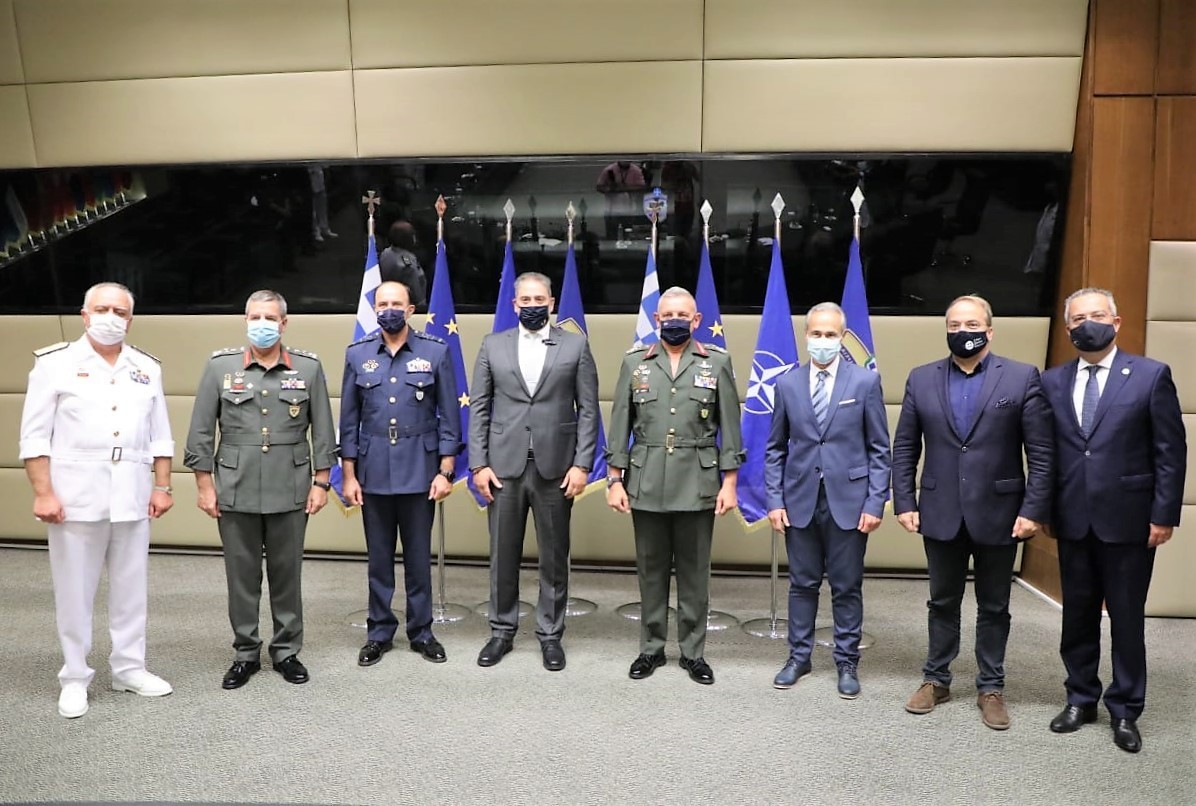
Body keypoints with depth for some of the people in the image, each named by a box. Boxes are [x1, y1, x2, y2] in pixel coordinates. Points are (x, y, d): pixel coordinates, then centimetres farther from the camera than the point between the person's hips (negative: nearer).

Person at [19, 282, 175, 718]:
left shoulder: (146, 368, 9)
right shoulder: (55, 362, -2)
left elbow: (159, 435, 11)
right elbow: (35, 435, -4)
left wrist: (162, 487, 6)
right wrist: (43, 493, -10)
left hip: (132, 498, 3)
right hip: (75, 497, -3)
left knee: (130, 587, 11)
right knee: (75, 591, 6)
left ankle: (129, 667, 24)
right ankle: (74, 678, 19)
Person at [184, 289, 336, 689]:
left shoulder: (308, 367, 0)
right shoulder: (220, 366, 0)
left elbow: (323, 431, 4)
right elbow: (201, 432, 3)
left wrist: (320, 481, 0)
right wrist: (205, 485, 0)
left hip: (290, 492, 0)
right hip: (235, 491, 0)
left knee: (287, 574, 10)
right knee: (241, 575, 9)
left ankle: (287, 652, 24)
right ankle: (245, 654, 25)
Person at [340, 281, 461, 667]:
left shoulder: (436, 352, -1)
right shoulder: (357, 354, 4)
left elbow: (449, 416, -1)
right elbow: (349, 420, 6)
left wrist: (445, 471, -5)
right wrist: (348, 475, 3)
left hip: (419, 471, -1)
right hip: (373, 472, 2)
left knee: (419, 556, 8)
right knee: (379, 558, 10)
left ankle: (421, 631, 23)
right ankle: (380, 632, 24)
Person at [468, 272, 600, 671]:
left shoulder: (575, 345, 3)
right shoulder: (492, 345, 7)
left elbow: (588, 410, 1)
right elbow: (479, 409, 5)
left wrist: (582, 464, -7)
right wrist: (479, 464, -2)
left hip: (555, 468, -1)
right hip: (503, 467, 1)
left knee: (554, 557, 8)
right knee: (503, 555, 10)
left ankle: (550, 634, 22)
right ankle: (502, 631, 25)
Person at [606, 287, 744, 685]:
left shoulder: (717, 362, 3)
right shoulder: (635, 362, 6)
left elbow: (729, 427, 3)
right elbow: (620, 425, 6)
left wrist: (730, 481, -2)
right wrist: (615, 479, 1)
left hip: (698, 485, -1)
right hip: (646, 484, 1)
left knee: (694, 572, 7)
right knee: (651, 569, 10)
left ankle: (693, 652, 20)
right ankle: (651, 648, 23)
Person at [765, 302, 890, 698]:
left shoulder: (866, 381, -1)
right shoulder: (787, 384, 4)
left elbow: (879, 449, 0)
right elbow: (775, 449, 7)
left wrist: (876, 502, -7)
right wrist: (775, 500, 0)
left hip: (848, 501, -1)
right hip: (800, 501, 2)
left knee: (847, 587, 8)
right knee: (802, 584, 11)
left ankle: (847, 663, 22)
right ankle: (799, 657, 25)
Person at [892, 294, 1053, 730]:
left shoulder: (1022, 378, -4)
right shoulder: (921, 379, 2)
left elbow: (1042, 452, -6)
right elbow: (904, 448, 4)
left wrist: (1034, 510, -11)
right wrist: (904, 502, -2)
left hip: (998, 513, -1)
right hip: (941, 514, 2)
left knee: (994, 607, 12)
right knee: (942, 602, 14)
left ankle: (991, 687, 26)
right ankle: (936, 679, 28)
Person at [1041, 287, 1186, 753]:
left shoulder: (1151, 375, -4)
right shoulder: (1052, 382, 6)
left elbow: (1171, 451, -5)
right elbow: (1044, 451, 6)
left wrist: (1164, 514, -9)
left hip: (1128, 519, -3)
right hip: (1073, 520, 3)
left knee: (1127, 618, 7)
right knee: (1077, 614, 13)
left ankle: (1125, 710, 22)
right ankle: (1081, 699, 28)